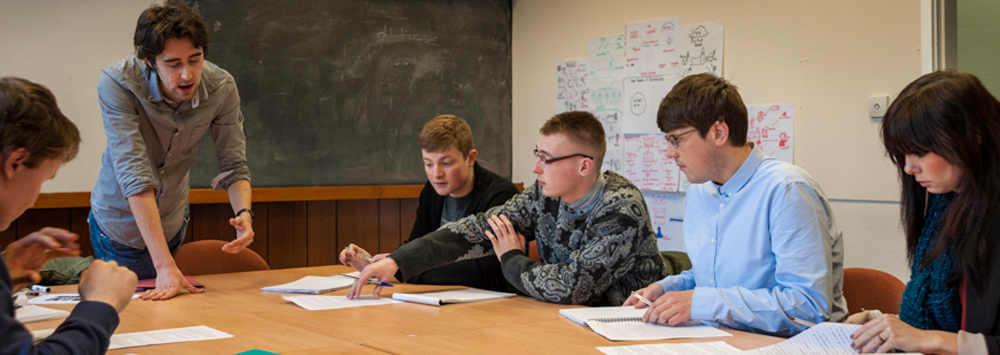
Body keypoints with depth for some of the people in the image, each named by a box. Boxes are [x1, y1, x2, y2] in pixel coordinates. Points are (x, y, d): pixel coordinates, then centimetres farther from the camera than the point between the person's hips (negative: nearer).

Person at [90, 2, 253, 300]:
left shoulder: (221, 88, -21)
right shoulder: (116, 83, -31)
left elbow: (234, 166, -13)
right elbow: (135, 175, -38)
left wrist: (244, 213, -36)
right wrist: (165, 265, -44)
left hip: (172, 224, 3)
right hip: (120, 223, -3)